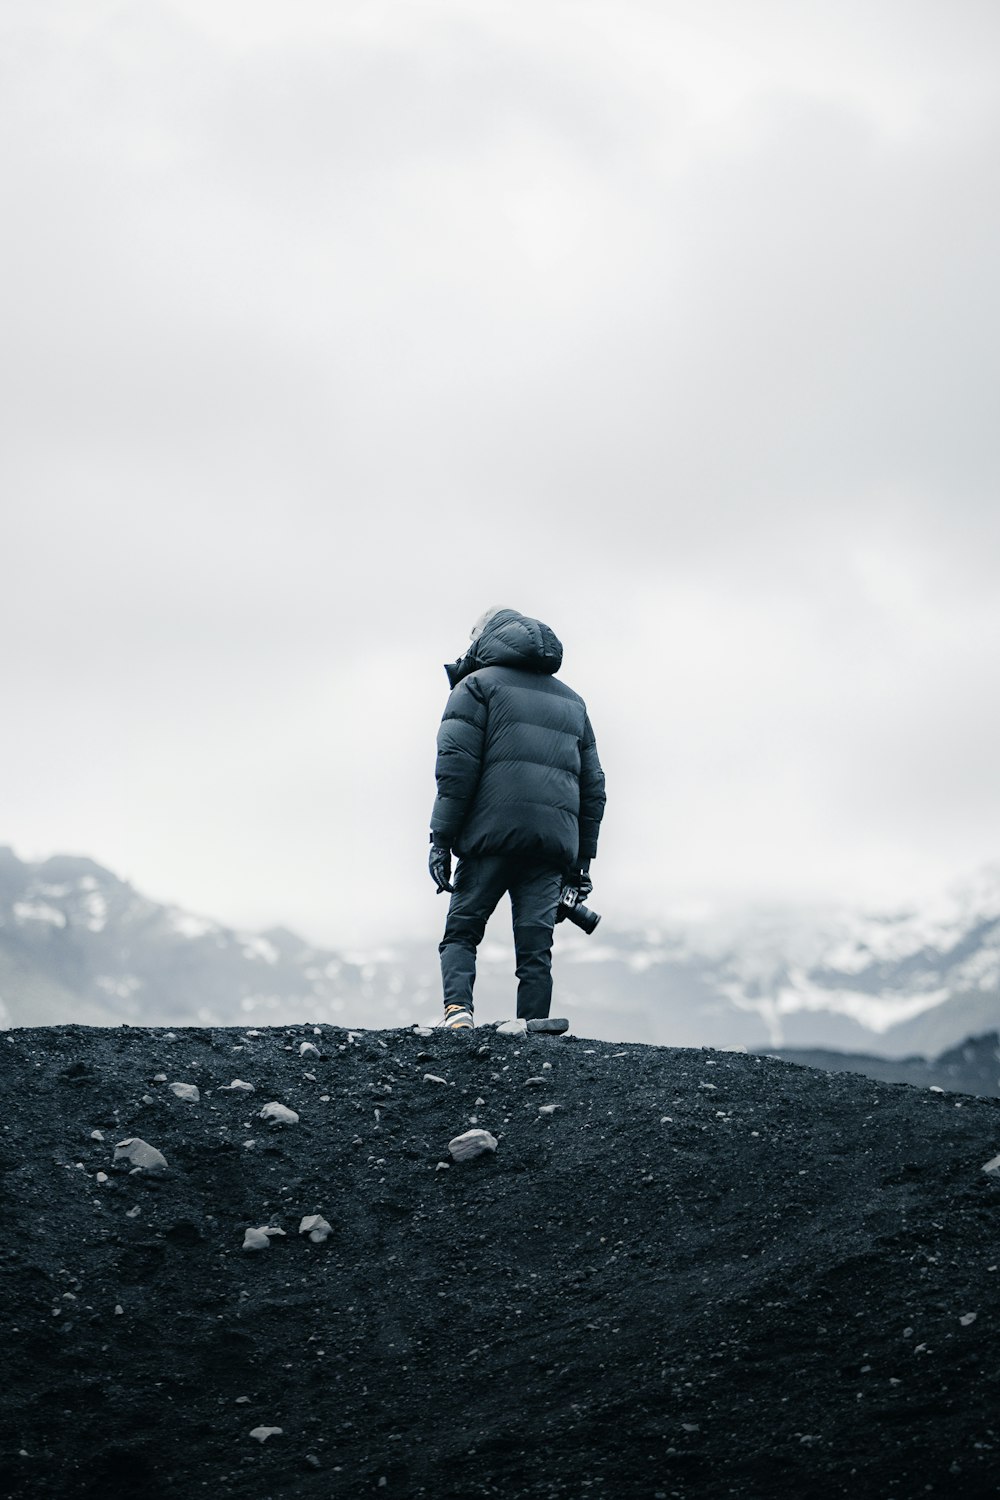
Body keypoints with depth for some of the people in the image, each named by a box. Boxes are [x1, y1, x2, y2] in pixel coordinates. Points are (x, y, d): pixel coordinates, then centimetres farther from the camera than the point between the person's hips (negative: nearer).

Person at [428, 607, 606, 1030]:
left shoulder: (477, 684, 8)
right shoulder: (572, 700, 26)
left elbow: (456, 765, -5)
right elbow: (593, 784, 23)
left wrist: (441, 839, -7)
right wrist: (582, 858, 24)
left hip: (492, 835, -4)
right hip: (554, 844, 4)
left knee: (461, 931, 4)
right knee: (536, 946, 2)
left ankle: (457, 1008, -16)